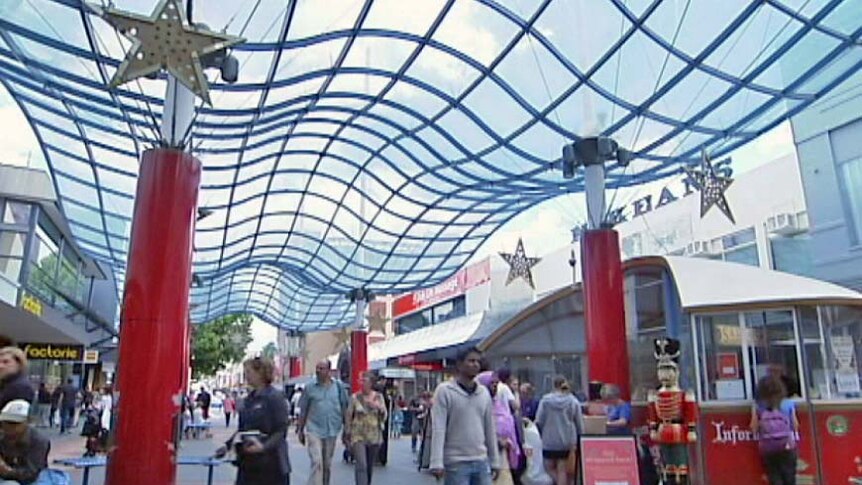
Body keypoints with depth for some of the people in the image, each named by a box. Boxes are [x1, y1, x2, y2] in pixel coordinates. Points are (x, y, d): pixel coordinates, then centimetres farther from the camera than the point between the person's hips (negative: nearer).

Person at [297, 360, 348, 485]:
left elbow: (344, 408, 5)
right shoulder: (310, 388, -1)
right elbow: (303, 411, 5)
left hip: (332, 431, 2)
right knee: (316, 462, -11)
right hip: (314, 430, -2)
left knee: (327, 464, 15)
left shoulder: (339, 386, 0)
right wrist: (300, 430, 6)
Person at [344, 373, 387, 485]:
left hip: (374, 437, 3)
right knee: (361, 465, -15)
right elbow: (348, 416, 2)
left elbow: (384, 417, 5)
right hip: (358, 436, -3)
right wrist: (347, 435, 1)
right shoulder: (355, 397, -3)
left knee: (370, 466, 13)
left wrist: (379, 408, -15)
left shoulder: (378, 397, 4)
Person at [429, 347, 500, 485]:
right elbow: (438, 429, -11)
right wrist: (437, 463, -18)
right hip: (456, 463, -5)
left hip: (482, 462, 5)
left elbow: (490, 429, 12)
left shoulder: (484, 393, 8)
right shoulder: (445, 390, -7)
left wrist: (495, 461, 12)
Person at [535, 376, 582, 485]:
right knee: (562, 469, 10)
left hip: (550, 440, -2)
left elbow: (539, 421, -7)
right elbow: (579, 423, 2)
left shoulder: (545, 400, -8)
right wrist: (579, 438, 15)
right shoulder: (574, 402, -2)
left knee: (550, 467, 14)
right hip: (568, 440, 2)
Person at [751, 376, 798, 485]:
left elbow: (754, 428, -6)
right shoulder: (788, 404, -3)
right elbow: (795, 426, 0)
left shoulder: (757, 407, -3)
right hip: (786, 445, 0)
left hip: (767, 447, 0)